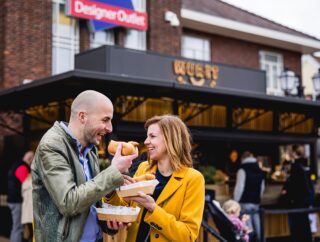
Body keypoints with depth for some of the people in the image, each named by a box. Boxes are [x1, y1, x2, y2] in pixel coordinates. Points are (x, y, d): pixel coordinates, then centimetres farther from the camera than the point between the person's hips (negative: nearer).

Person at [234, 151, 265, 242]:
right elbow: (262, 188, 19)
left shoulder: (243, 170, -8)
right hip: (256, 203, 6)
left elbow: (239, 188, -12)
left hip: (245, 203, -6)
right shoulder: (260, 171, 13)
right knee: (257, 225, 10)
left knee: (248, 227, -8)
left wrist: (235, 201, -4)